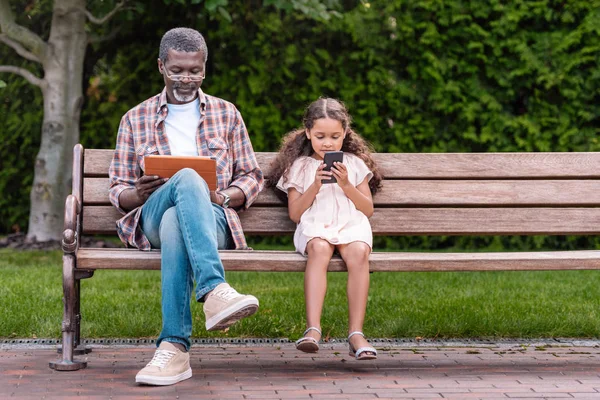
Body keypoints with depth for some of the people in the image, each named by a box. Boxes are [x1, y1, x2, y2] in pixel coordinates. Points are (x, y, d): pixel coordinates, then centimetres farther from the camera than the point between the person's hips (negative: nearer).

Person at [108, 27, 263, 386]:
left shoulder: (226, 114, 20)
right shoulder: (135, 119, 18)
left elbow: (252, 178, 18)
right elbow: (118, 191, 17)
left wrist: (222, 197, -5)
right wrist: (140, 194, -9)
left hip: (213, 219, 1)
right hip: (151, 219, 0)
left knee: (174, 224, -40)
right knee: (187, 179, -38)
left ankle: (174, 347, -51)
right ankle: (214, 289, -56)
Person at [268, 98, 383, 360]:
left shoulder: (354, 163, 20)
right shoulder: (300, 166, 16)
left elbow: (368, 209, 13)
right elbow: (294, 214, 8)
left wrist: (346, 185, -1)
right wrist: (315, 186, -4)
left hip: (351, 225, 1)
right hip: (314, 227, -1)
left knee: (358, 253, -35)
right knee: (319, 249, -38)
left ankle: (356, 333, -36)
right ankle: (313, 329, -47)